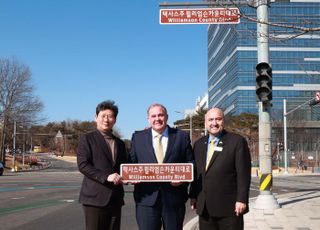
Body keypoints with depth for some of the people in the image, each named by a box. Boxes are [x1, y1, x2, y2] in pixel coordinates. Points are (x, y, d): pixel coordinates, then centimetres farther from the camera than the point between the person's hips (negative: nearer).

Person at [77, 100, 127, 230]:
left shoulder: (120, 143, 18)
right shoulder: (87, 139, 0)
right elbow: (82, 165, -11)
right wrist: (106, 177, -20)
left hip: (115, 198, 5)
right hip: (95, 197, -5)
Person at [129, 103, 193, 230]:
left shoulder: (182, 136, 6)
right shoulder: (137, 137, 9)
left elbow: (191, 164, 6)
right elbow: (131, 163, 11)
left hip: (174, 197, 0)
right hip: (147, 198, 0)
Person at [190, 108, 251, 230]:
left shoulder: (237, 141, -4)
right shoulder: (199, 144, 13)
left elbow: (244, 173, -8)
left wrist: (241, 200, -13)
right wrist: (193, 195, 10)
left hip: (229, 207, -5)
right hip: (204, 207, 5)